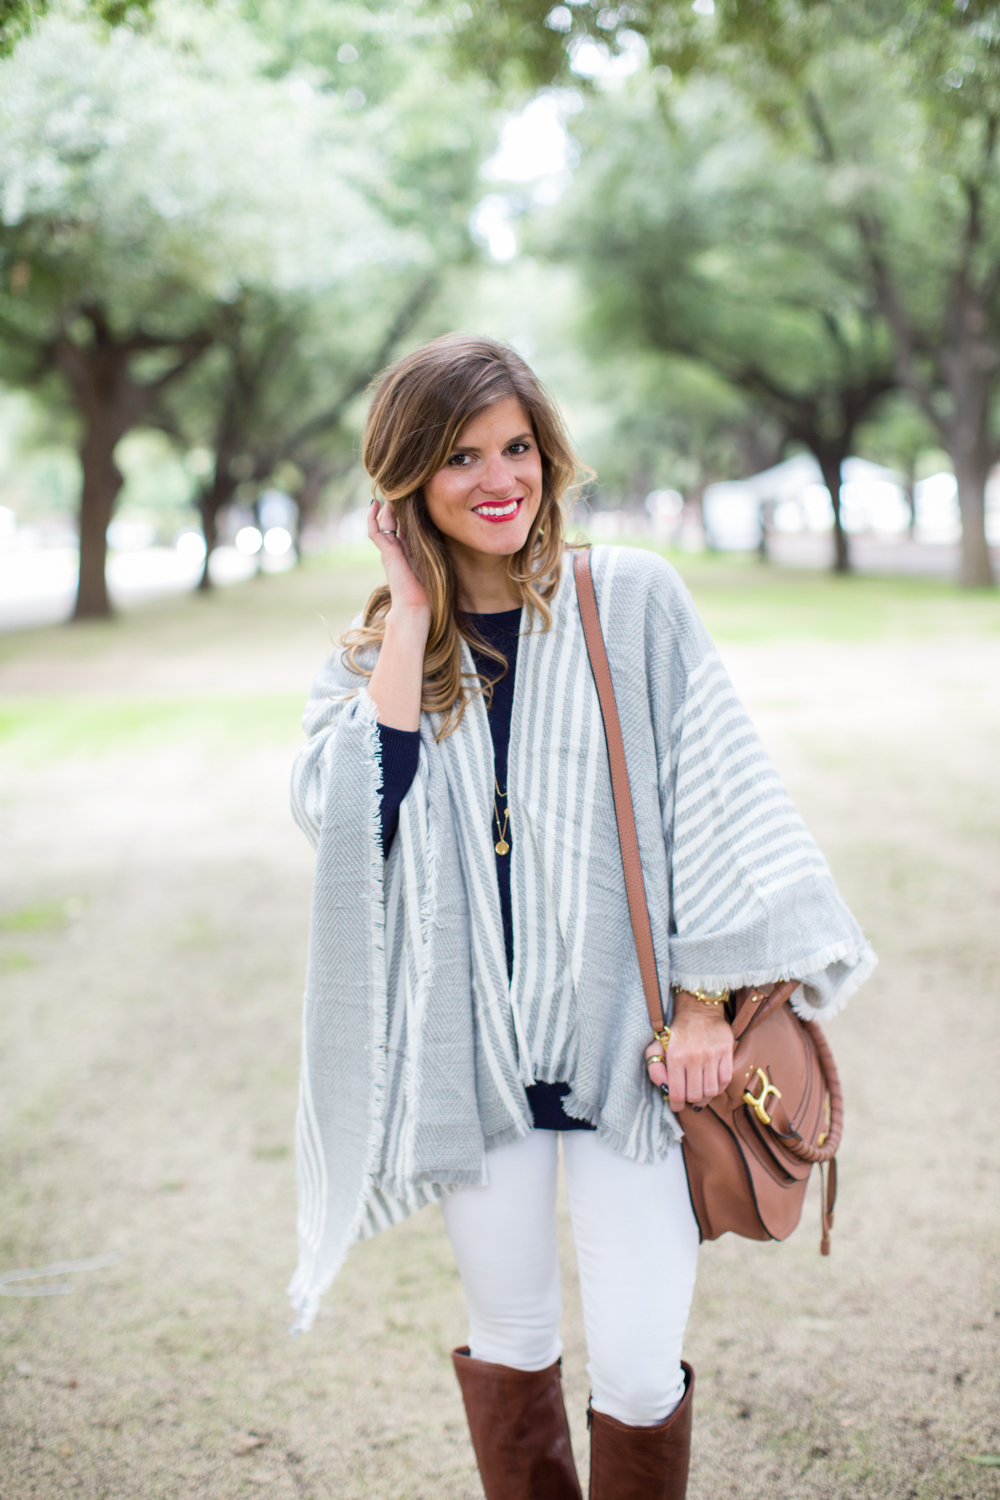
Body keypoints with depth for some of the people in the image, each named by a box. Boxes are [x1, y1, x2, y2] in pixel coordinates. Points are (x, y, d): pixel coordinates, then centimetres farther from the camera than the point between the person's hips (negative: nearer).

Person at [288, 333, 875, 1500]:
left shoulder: (632, 599, -1)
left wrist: (705, 999, -7)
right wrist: (412, 619, -10)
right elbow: (346, 816, -13)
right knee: (512, 1341, 14)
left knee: (638, 1374, -3)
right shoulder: (373, 652, 5)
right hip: (474, 1047, 2)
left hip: (620, 1041, -2)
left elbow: (711, 799, -2)